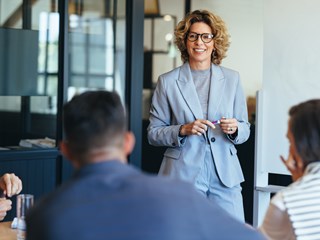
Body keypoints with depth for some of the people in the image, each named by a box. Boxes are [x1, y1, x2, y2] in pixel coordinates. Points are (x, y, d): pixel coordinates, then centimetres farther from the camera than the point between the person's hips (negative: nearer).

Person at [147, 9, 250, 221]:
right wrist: (183, 130, -14)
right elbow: (153, 133, 3)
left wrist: (234, 129, -9)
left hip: (225, 175, 2)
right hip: (183, 174, -2)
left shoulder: (232, 79, 9)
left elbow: (245, 129, 13)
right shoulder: (168, 82, 2)